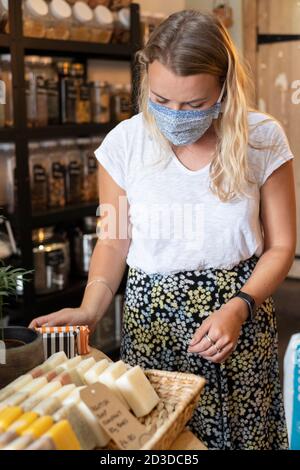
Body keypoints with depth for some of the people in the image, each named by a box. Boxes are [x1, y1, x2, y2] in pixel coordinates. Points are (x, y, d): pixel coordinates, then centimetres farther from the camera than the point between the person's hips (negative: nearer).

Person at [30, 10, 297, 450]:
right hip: (152, 318, 0)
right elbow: (113, 242, 1)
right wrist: (90, 309, -16)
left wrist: (239, 307, -17)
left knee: (244, 434, 9)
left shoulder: (262, 139, -9)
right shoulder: (124, 143, -9)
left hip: (242, 310, 0)